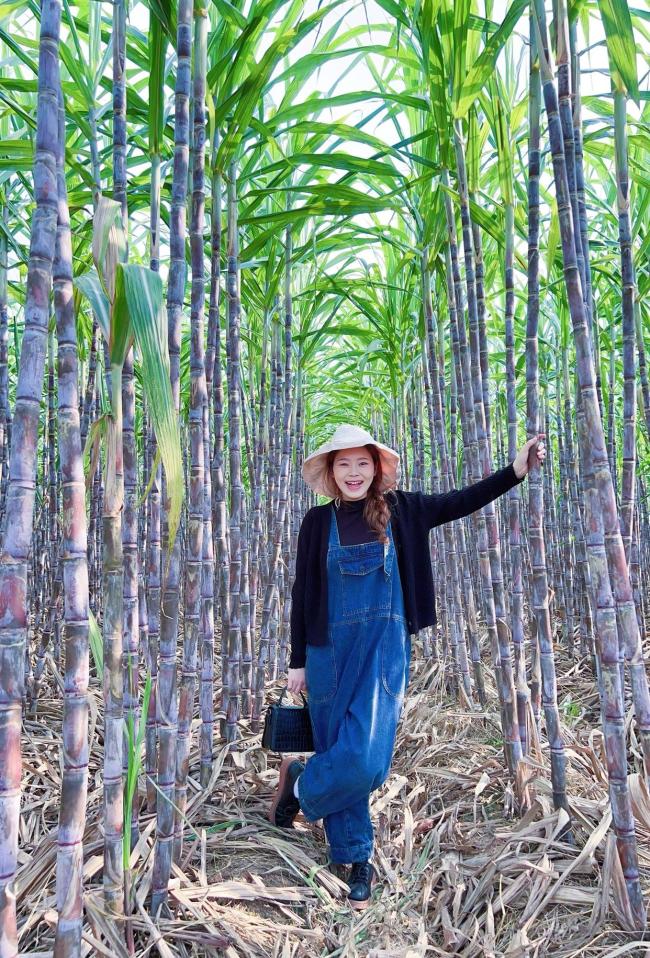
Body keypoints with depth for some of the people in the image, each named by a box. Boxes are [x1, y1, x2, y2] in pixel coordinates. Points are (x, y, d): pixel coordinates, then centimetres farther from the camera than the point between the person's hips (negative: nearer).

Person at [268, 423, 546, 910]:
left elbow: (460, 502, 2)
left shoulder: (399, 510, 2)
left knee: (366, 757, -9)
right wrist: (298, 661, 5)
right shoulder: (318, 522, 0)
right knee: (342, 753, 9)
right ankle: (357, 860, 31)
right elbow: (302, 593, 3)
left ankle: (301, 785, 22)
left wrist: (515, 470, -9)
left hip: (385, 648, 0)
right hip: (331, 650, 0)